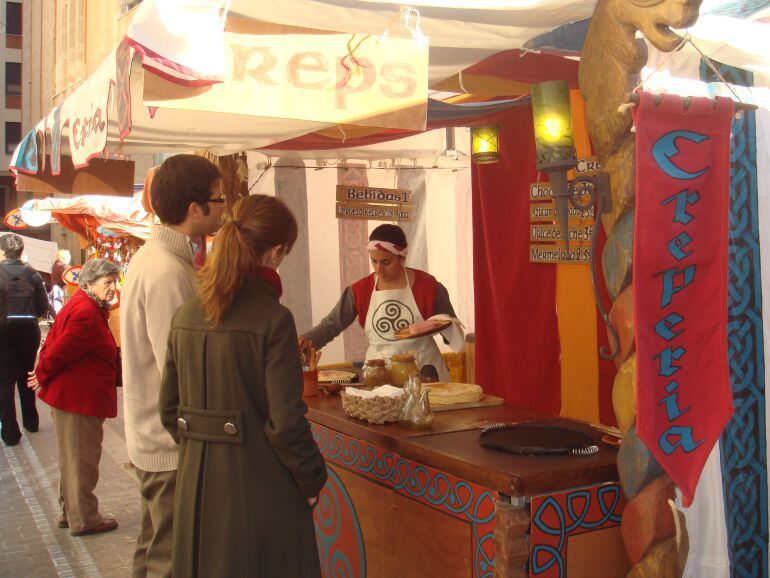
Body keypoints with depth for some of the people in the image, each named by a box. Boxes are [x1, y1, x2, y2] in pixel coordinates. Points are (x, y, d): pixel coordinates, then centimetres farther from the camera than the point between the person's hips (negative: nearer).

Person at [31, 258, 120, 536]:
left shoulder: (82, 306, 13)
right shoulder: (87, 313, -22)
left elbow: (54, 344, 14)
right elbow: (61, 351, -23)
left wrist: (44, 374, 8)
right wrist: (43, 377, -6)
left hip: (70, 395, 11)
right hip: (81, 398, -11)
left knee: (73, 457, 20)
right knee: (82, 458, 2)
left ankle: (70, 512, 32)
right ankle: (84, 520, 13)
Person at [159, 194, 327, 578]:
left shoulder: (185, 316, 3)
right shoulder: (273, 319, -17)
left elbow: (169, 408, 8)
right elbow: (285, 421, -19)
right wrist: (312, 480, -5)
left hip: (195, 486, 6)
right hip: (258, 488, -6)